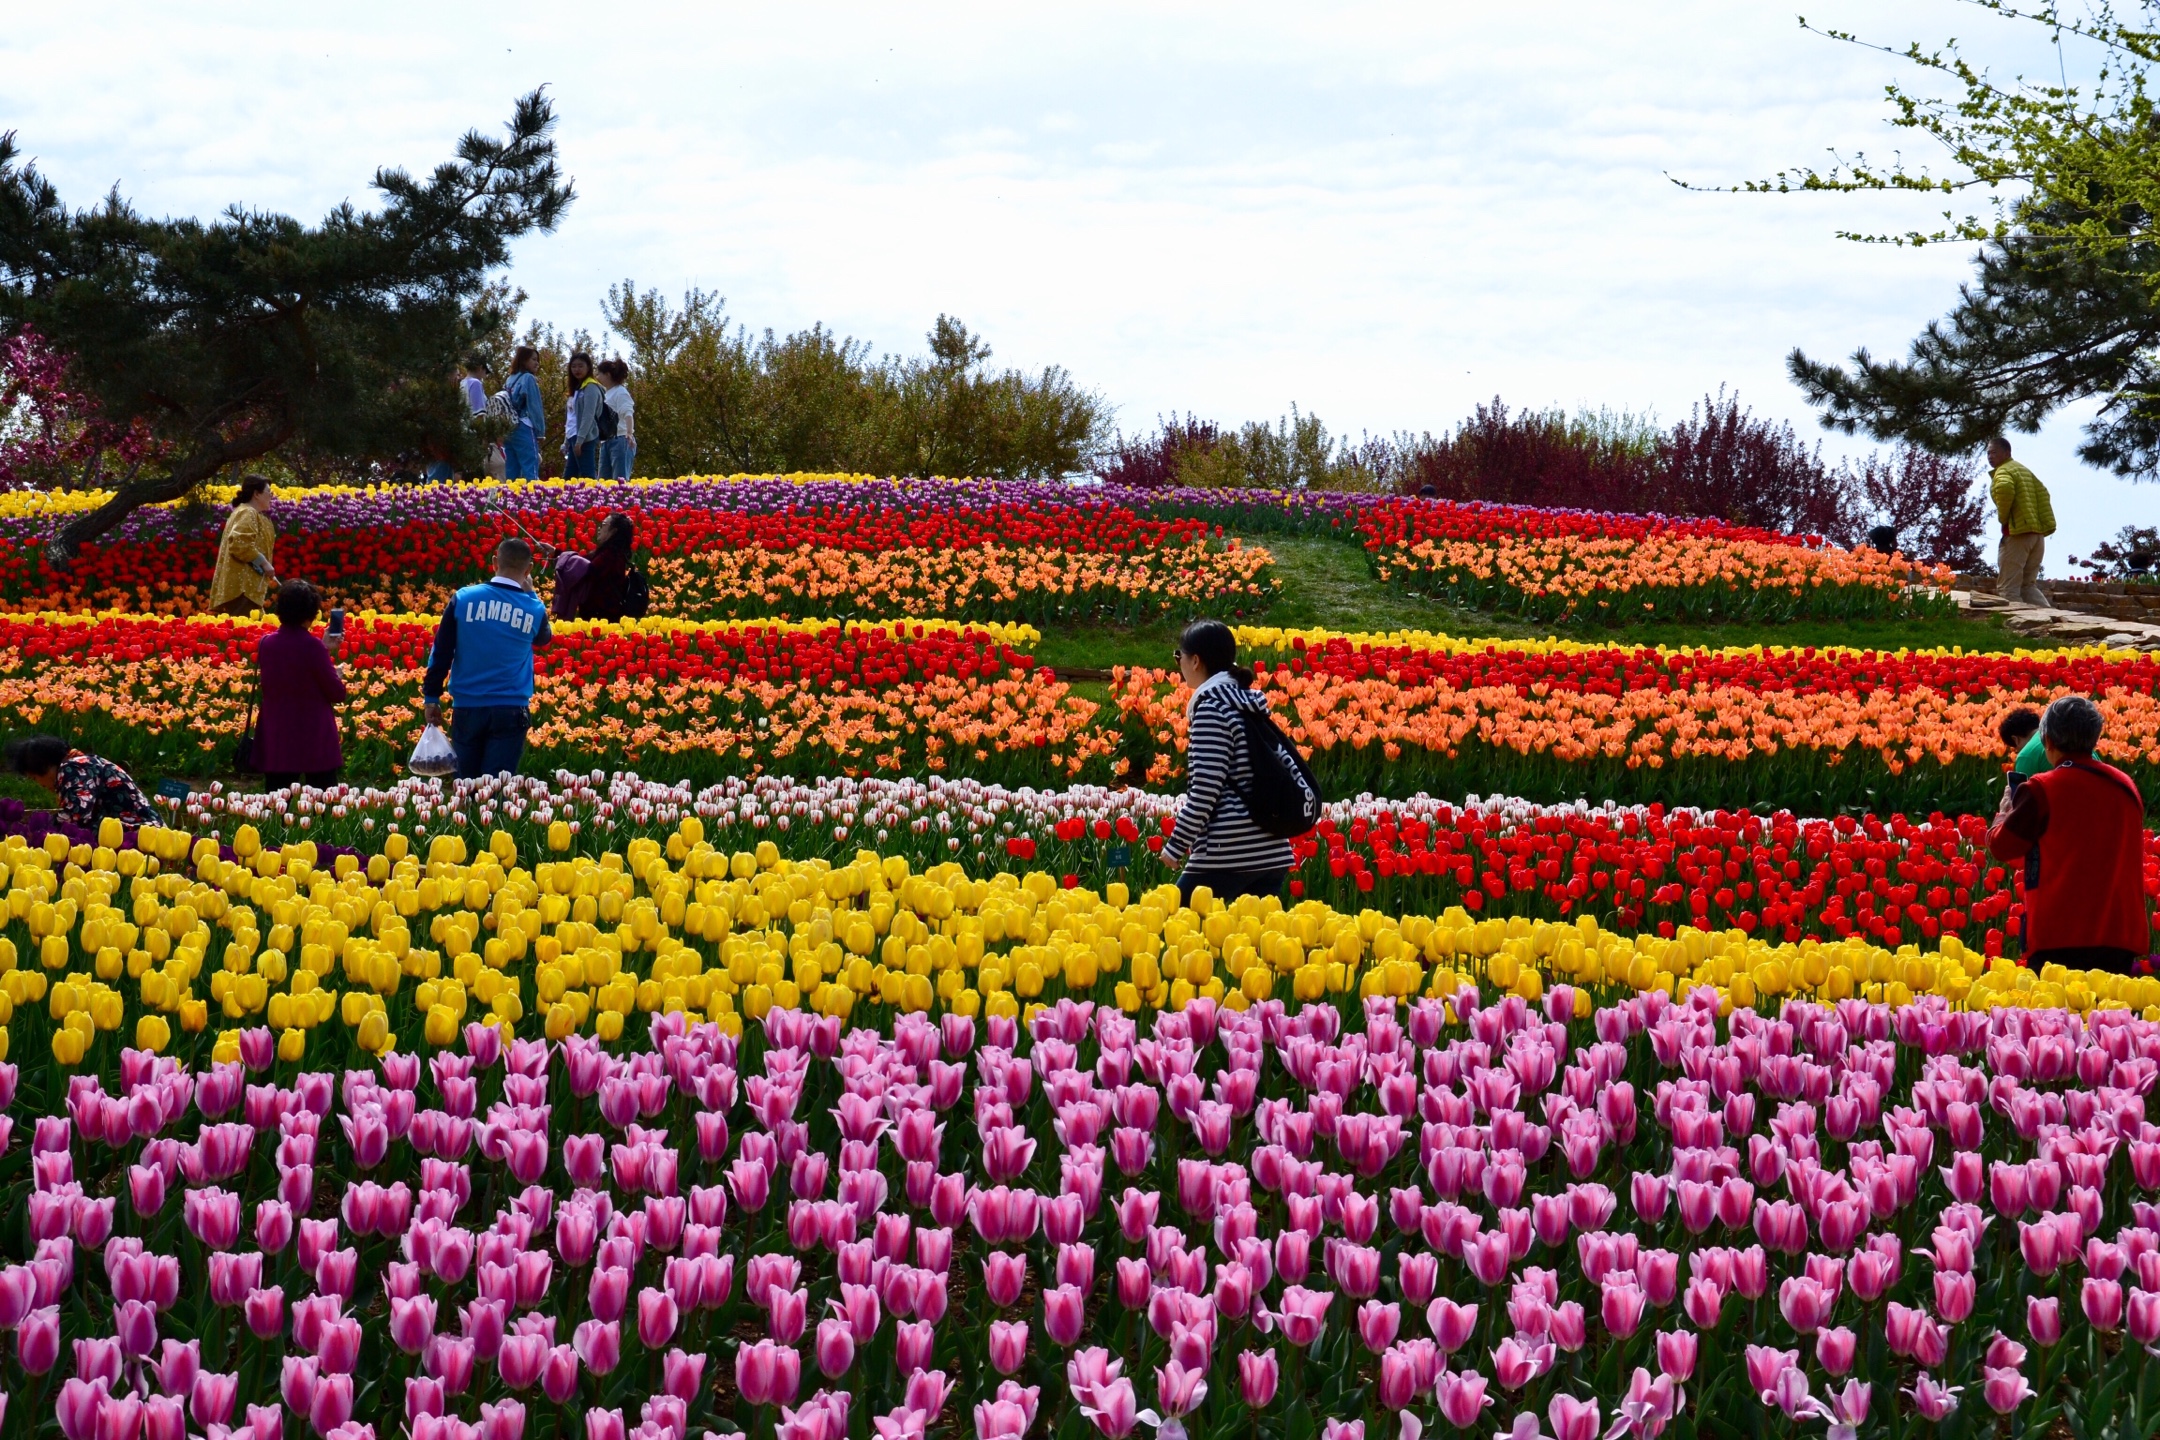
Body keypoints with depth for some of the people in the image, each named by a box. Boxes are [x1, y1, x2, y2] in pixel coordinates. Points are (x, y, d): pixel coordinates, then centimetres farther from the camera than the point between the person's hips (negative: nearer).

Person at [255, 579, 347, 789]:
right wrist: (337, 676, 10)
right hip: (315, 740, -4)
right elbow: (337, 694, -10)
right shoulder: (312, 646, -15)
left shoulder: (265, 644, 1)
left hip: (276, 739, 4)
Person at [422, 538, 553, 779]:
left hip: (468, 707, 1)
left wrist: (431, 697, 5)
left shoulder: (463, 598, -2)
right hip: (510, 711, -1)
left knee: (466, 785, 10)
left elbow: (441, 652, -2)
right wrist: (529, 594, 27)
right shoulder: (534, 610, -1)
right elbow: (543, 639, 23)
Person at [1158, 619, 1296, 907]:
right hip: (1272, 851, 8)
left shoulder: (1212, 706, -9)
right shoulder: (1252, 701, 14)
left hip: (1228, 853, -8)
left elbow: (1205, 787, -15)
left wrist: (1176, 845, -9)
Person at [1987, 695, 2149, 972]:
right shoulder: (2127, 787, 9)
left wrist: (2006, 808, 20)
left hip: (2060, 935, -5)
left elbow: (2002, 846, 0)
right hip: (2121, 934, 5)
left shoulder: (2043, 790, -8)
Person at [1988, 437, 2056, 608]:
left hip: (2018, 531, -9)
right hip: (2037, 532, 9)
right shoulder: (2023, 469, 23)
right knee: (2028, 585, 15)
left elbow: (2004, 488, -27)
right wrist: (2046, 524, 13)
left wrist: (2002, 515, -13)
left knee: (2007, 589, -5)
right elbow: (2042, 493, 19)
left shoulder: (2003, 470, -5)